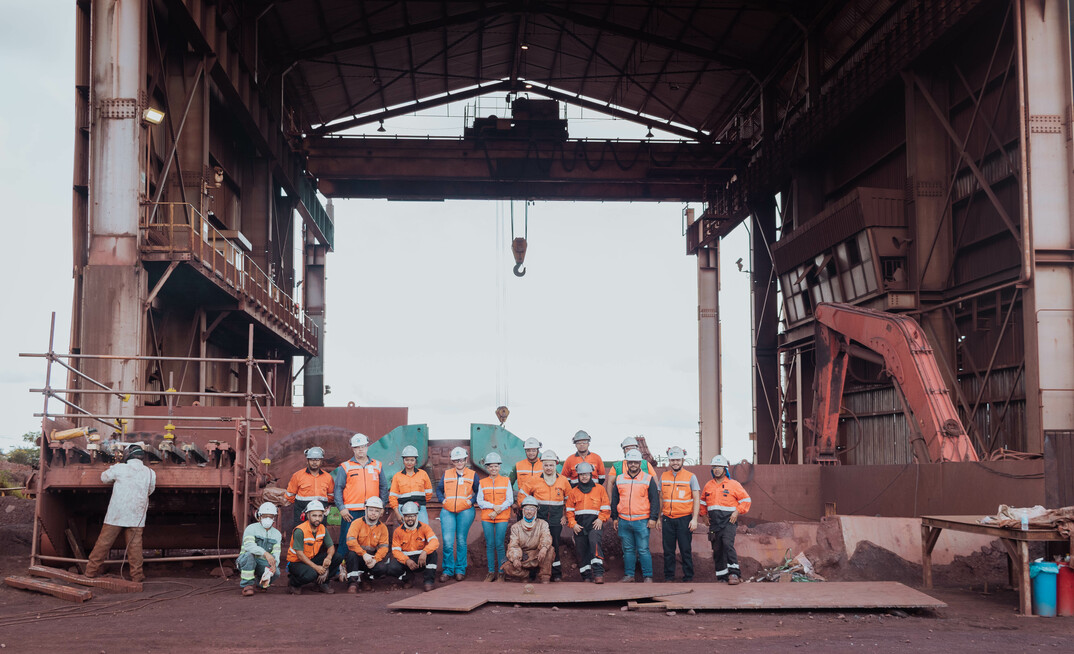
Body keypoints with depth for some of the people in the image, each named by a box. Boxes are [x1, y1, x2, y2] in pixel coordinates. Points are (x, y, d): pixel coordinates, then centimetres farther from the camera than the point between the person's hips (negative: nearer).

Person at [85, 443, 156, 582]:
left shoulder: (119, 468, -6)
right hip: (136, 516, 1)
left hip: (116, 514, -1)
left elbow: (104, 477, 12)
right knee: (135, 544, 6)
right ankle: (137, 574, 7)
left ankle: (92, 570, 17)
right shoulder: (150, 473, -1)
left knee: (104, 541, 9)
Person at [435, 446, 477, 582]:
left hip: (465, 511, -1)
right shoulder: (446, 474, 12)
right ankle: (448, 569, 2)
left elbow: (478, 492, 10)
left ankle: (460, 569, 13)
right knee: (447, 540, -8)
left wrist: (472, 500, -5)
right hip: (447, 511, 1)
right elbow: (439, 489, 20)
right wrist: (442, 499, 4)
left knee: (461, 540, 4)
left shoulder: (472, 475, 8)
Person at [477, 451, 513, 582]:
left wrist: (498, 510, -11)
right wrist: (493, 506, -11)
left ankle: (501, 572, 4)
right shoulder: (482, 483, 9)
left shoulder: (506, 481, 5)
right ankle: (491, 572, 9)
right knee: (490, 545, 2)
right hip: (486, 517, 2)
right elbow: (480, 501, 4)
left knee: (499, 545, -4)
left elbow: (510, 500, 1)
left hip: (502, 518, -2)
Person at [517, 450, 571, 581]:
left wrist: (566, 515, 10)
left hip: (556, 519, 0)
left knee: (554, 546, 1)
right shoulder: (535, 480, 3)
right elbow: (522, 494, 11)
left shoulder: (563, 480, 7)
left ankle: (556, 573, 10)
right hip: (539, 518, 0)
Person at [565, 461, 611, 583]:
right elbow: (569, 510, 13)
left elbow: (606, 507, 8)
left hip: (594, 522, -3)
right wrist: (573, 524, -1)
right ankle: (586, 576, 14)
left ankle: (598, 573, -32)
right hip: (579, 524, 4)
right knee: (580, 550, 2)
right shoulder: (573, 492, 16)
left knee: (594, 541, -28)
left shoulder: (599, 489, 10)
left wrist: (601, 519, -7)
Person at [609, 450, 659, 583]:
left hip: (642, 521, -3)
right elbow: (614, 500, 17)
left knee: (643, 550, -3)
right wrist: (614, 518, 14)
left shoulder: (648, 479, 2)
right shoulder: (619, 479, 11)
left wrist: (653, 518, -6)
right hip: (624, 521, 3)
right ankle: (629, 575, 17)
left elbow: (655, 500, 1)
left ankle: (648, 576, 3)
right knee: (628, 549, 10)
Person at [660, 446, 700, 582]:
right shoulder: (664, 477, 10)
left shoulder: (691, 477, 0)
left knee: (686, 550, -1)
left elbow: (696, 499, -2)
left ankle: (688, 577, 7)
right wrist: (659, 518, 13)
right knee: (668, 550, 5)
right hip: (667, 519, 3)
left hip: (684, 519, -3)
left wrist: (694, 519, -10)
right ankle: (669, 576, 14)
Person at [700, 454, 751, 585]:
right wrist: (705, 514, 14)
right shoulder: (708, 486, 13)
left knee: (728, 544, -23)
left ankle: (734, 574, -23)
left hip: (728, 521, -5)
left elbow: (745, 500, 3)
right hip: (714, 523, 5)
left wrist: (737, 512, -8)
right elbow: (703, 502, 27)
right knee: (717, 549, 7)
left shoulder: (733, 484, 0)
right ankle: (721, 576, 17)